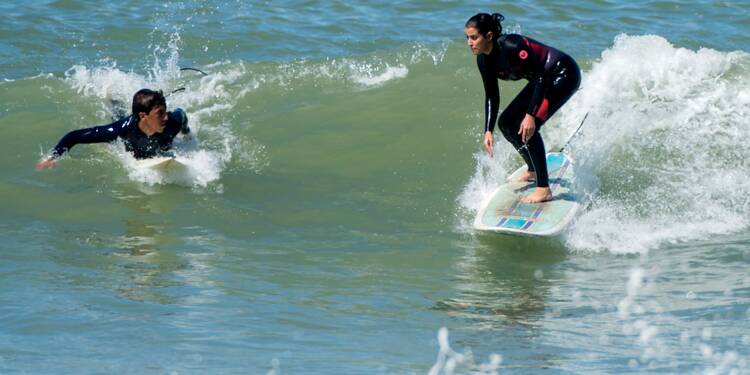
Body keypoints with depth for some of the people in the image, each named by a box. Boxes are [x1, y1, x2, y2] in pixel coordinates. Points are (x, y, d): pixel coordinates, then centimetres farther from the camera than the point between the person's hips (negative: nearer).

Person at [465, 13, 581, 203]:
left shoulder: (510, 46, -30)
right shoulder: (484, 60, -3)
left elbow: (541, 76, -29)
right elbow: (492, 97, 7)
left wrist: (531, 115, -32)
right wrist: (488, 131, -2)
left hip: (564, 74, -10)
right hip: (544, 79, 10)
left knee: (527, 128, -21)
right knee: (506, 123, 8)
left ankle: (544, 189, -16)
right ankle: (533, 171, 30)